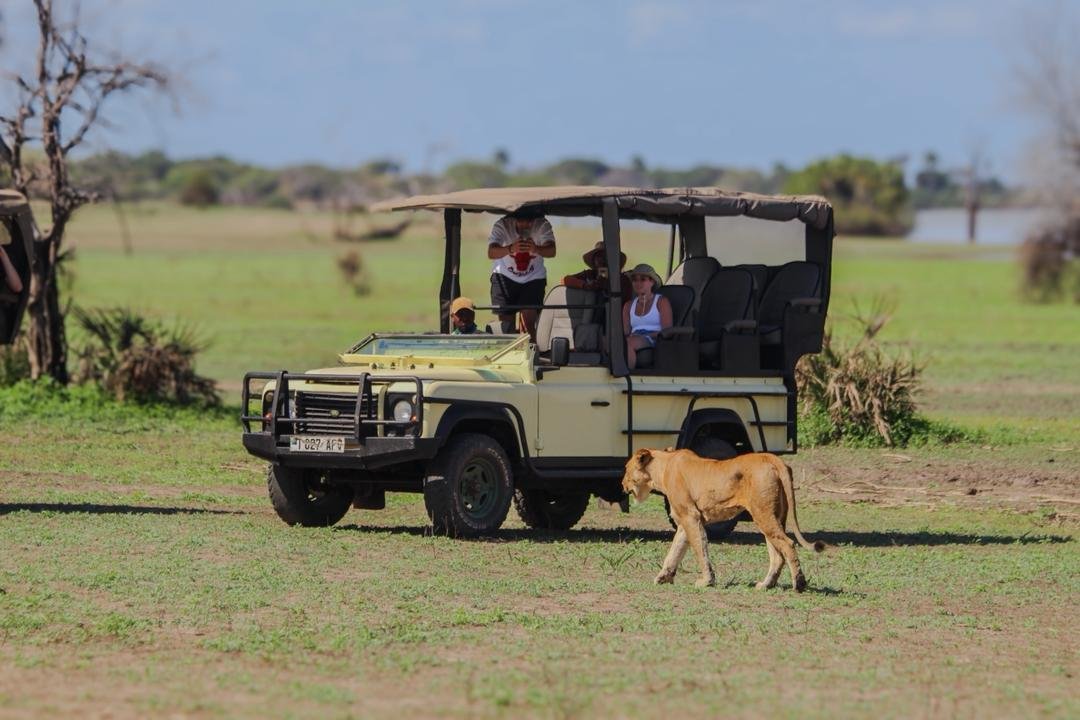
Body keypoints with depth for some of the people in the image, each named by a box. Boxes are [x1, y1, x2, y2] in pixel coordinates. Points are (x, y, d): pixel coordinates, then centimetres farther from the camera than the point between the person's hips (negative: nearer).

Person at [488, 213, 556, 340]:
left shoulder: (542, 225, -20)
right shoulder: (502, 225, -22)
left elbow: (551, 251, -32)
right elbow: (491, 253, -34)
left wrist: (536, 249, -55)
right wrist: (511, 249, -54)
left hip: (533, 278, 0)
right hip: (505, 276, 0)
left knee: (529, 322, -14)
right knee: (505, 320, -4)